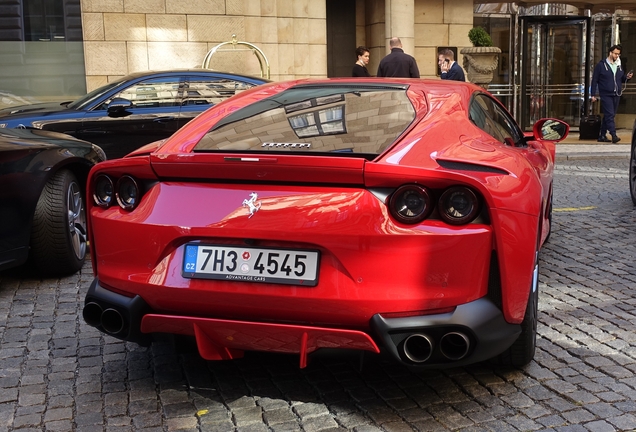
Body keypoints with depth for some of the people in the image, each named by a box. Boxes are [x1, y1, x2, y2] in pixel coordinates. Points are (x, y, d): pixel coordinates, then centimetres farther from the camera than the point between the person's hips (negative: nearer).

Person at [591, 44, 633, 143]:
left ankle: (602, 136, 15)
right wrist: (593, 95, -8)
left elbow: (622, 79, 20)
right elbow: (594, 80, -4)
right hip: (606, 95, -6)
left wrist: (627, 77, -4)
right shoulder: (601, 65, -3)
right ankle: (613, 135, -19)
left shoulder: (619, 66, 13)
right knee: (610, 115, -14)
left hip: (617, 95, 6)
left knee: (609, 116, 9)